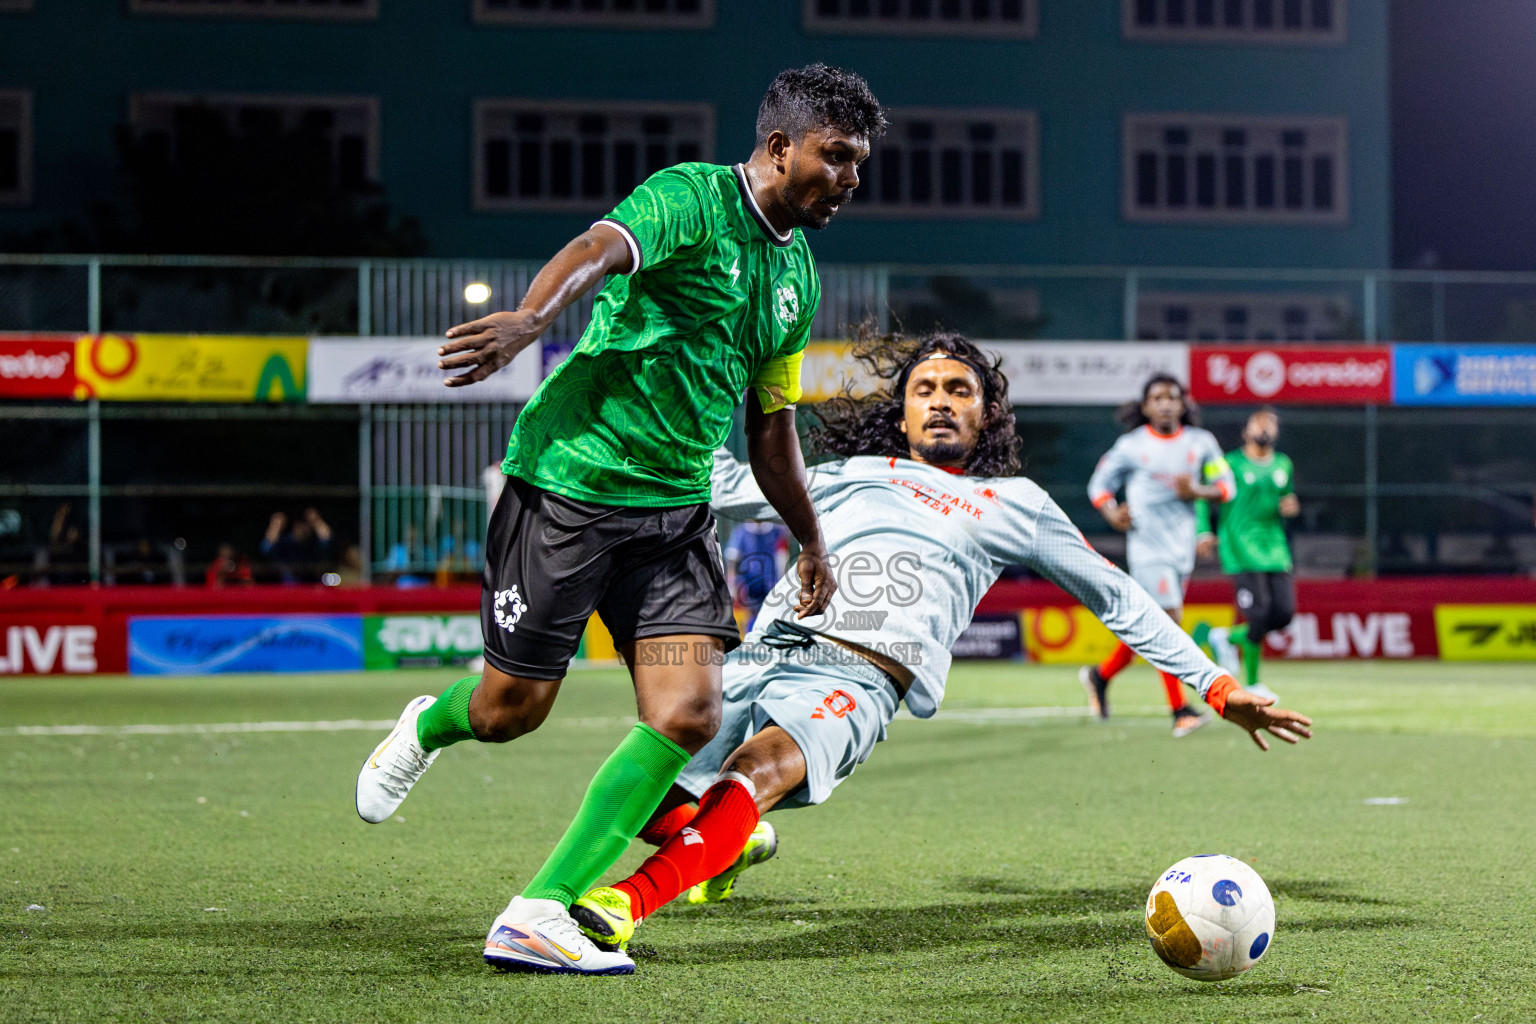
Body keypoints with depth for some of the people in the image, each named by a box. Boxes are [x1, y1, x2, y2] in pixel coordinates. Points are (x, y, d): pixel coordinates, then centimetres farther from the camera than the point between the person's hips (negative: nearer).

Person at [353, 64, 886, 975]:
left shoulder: (798, 277, 14)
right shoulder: (693, 198, -10)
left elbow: (769, 424, 25)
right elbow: (601, 250, -31)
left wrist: (812, 543, 30)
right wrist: (531, 318, -51)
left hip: (676, 512, 7)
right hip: (570, 481, -7)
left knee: (689, 714, -10)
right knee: (511, 711, 1)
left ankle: (540, 916, -5)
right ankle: (430, 727, 40)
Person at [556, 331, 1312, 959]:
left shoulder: (1014, 505, 25)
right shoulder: (851, 475, 28)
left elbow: (1119, 599, 30)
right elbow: (727, 486, 34)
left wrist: (1217, 687, 27)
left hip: (858, 680, -3)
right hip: (765, 648, 3)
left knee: (763, 763, -36)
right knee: (652, 808, -11)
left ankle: (627, 906, -49)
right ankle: (734, 846, 24)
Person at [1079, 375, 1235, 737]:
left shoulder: (1201, 442, 7)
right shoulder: (1131, 446, -1)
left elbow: (1226, 485, 8)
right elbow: (1100, 483, 8)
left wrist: (1198, 491, -12)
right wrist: (1111, 512, -11)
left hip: (1182, 548, 5)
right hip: (1147, 546, -5)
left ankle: (1101, 675, 35)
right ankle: (1179, 710, -11)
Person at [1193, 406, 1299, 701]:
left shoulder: (1284, 465, 15)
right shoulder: (1231, 463, -1)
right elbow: (1204, 497, 2)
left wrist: (1290, 507, 3)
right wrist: (1204, 532, -11)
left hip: (1275, 547, 6)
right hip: (1241, 548, -6)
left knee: (1284, 614, -5)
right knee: (1260, 615, -15)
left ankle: (1227, 637, 19)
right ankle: (1251, 683, 0)